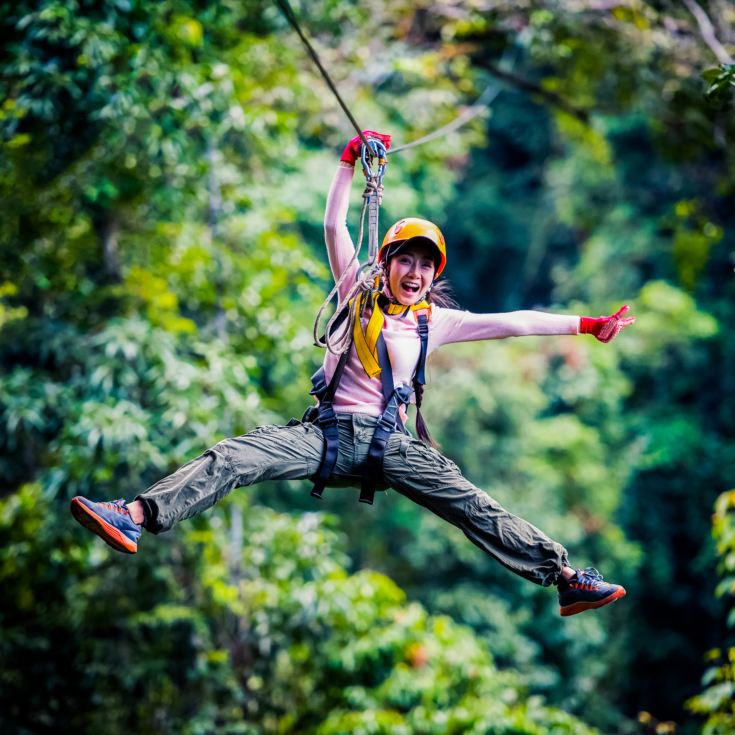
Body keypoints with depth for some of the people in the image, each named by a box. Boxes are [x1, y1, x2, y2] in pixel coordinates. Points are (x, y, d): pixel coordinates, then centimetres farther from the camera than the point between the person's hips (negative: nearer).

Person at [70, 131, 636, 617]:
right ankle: (136, 516, -34)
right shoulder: (359, 296, 11)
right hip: (329, 432, -1)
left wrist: (587, 326, 9)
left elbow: (513, 323, 11)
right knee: (233, 458, -22)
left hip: (390, 443, 1)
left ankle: (565, 577, -8)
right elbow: (334, 226, 5)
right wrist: (351, 161, -3)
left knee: (473, 507, -12)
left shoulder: (436, 321, 11)